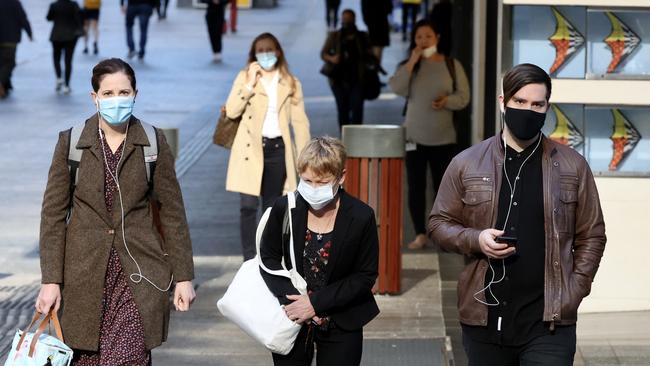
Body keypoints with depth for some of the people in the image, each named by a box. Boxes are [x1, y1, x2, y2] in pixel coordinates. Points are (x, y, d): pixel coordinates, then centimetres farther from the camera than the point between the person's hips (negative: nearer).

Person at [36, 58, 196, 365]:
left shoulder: (154, 143, 1)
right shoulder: (70, 143, 0)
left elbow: (172, 212, 5)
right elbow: (54, 213, 1)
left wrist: (183, 276, 2)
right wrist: (50, 280, -4)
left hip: (137, 273, -1)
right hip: (85, 274, 1)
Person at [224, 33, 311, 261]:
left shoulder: (291, 83, 8)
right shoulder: (245, 77, 3)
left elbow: (300, 121, 6)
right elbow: (231, 111, -9)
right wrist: (250, 84, -14)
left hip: (278, 148, 2)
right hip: (251, 149, -2)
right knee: (248, 206, -10)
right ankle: (249, 262, -9)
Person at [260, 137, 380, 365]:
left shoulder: (361, 217, -15)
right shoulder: (284, 209, -10)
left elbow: (366, 276, -8)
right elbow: (269, 257, 2)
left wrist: (317, 302, -17)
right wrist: (291, 298, -15)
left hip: (340, 325, -2)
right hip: (291, 320, 2)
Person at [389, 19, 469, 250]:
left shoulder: (451, 65, 1)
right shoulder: (408, 65, 3)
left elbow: (463, 97, -1)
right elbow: (397, 89, -15)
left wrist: (446, 101, -20)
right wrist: (412, 62, -19)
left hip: (443, 138, -1)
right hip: (414, 136, 1)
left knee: (442, 186, 2)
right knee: (416, 187, 2)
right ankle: (420, 234, 10)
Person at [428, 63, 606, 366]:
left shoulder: (572, 166, 5)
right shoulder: (466, 164, 6)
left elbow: (591, 236, 8)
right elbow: (439, 224, 9)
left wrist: (573, 292, -4)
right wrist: (475, 239, -11)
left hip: (549, 321, -1)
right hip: (484, 318, 2)